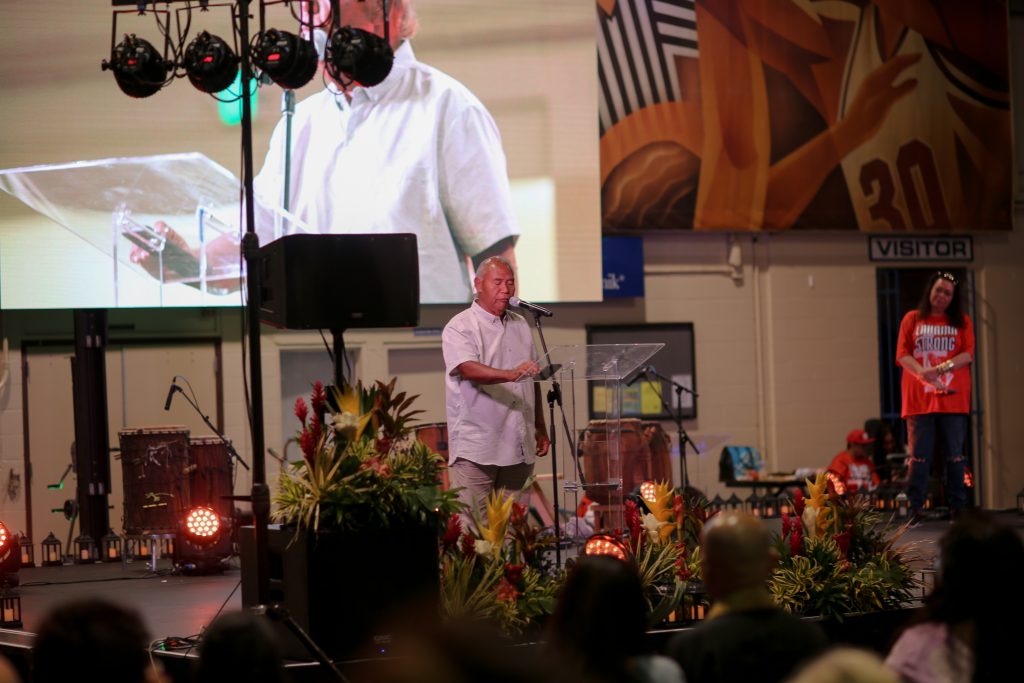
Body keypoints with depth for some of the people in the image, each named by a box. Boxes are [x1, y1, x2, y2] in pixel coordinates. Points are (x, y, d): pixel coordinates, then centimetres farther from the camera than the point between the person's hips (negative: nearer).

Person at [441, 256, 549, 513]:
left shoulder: (521, 326, 16)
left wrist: (541, 429, 20)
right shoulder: (460, 327, -5)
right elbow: (469, 369, -23)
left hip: (518, 447, 6)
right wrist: (511, 374, -38)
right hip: (476, 449, -6)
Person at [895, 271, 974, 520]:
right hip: (919, 398, -1)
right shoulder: (912, 320, 10)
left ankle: (957, 506, 4)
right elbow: (903, 355, 1)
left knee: (955, 453, 0)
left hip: (953, 398, 1)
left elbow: (968, 353, 1)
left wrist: (942, 368, -16)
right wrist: (925, 374, -16)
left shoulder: (962, 322, 12)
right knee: (920, 455, -3)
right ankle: (914, 507, -1)